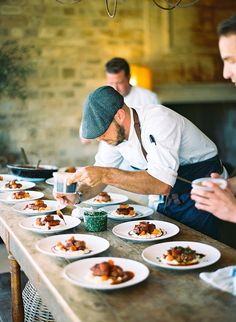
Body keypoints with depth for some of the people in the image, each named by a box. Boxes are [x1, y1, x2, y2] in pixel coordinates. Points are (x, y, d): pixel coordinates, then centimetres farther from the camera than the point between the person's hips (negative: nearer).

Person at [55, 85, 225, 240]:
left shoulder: (159, 119, -32)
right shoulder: (114, 131, -8)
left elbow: (162, 184, -41)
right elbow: (100, 175, 1)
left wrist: (106, 175, -44)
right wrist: (79, 195, -20)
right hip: (170, 195, 7)